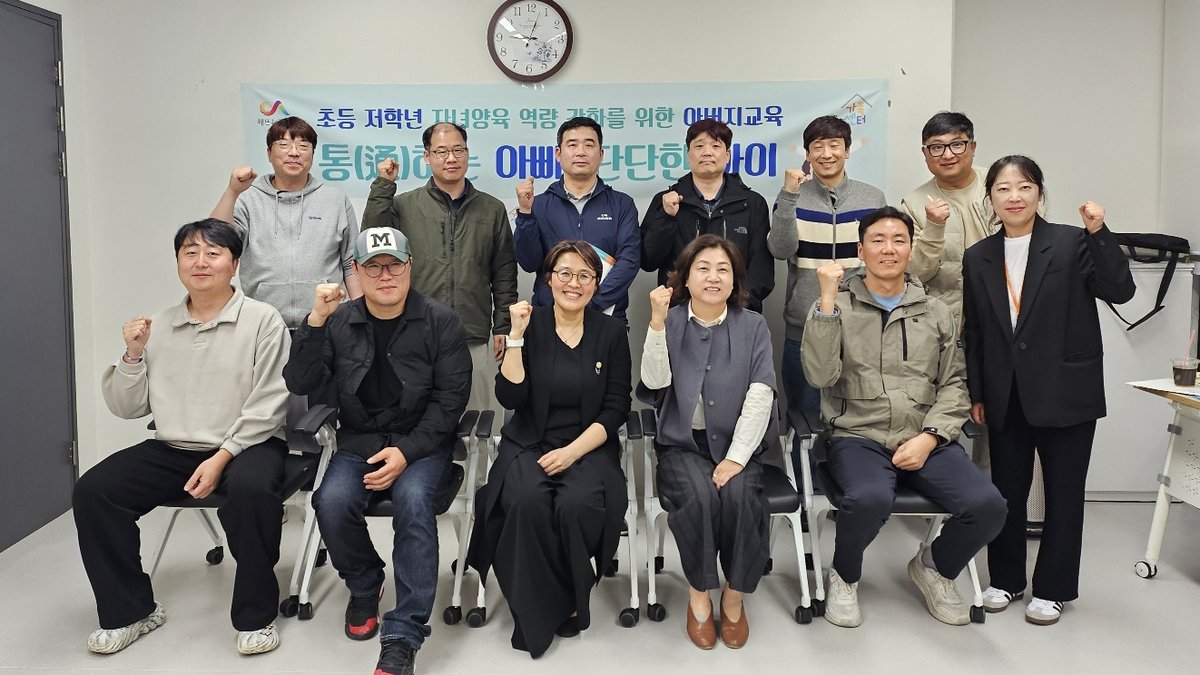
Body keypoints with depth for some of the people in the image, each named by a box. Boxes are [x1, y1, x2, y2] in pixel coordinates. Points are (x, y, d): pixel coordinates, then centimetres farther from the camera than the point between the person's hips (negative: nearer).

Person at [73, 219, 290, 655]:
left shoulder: (262, 320, -6)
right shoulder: (157, 327, 9)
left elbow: (267, 406, -11)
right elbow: (127, 408, 10)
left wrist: (221, 457, -19)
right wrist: (133, 355, -5)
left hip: (247, 445, -5)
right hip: (172, 450, 5)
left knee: (251, 488, -36)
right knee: (93, 491, -12)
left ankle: (255, 615, -14)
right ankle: (130, 609, 7)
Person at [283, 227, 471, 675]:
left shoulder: (439, 322, -4)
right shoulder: (339, 323, 3)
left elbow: (450, 398, -6)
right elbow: (301, 385, -4)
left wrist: (406, 452, -17)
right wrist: (315, 321, -16)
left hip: (421, 444, -2)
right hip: (357, 444, 3)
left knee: (412, 499, -31)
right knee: (331, 502, -26)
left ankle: (403, 636, -21)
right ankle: (365, 586, 7)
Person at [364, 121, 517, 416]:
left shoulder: (492, 209, 11)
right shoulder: (404, 206, 7)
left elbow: (504, 274, 11)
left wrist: (503, 326, 7)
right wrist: (383, 186, -7)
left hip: (476, 339, 1)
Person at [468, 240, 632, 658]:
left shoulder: (611, 332, 3)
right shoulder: (530, 326, 2)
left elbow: (616, 409, -1)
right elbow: (510, 398, -7)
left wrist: (573, 451, -13)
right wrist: (516, 336, -15)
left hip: (589, 447, 0)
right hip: (529, 445, 0)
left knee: (577, 504, -31)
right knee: (526, 501, -30)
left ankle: (571, 600, -3)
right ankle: (538, 611, -9)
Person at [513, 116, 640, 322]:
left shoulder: (622, 204, 5)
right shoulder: (540, 204, 7)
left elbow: (629, 260, -6)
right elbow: (529, 263, -1)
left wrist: (591, 303, -17)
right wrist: (525, 212, -13)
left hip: (607, 316, 0)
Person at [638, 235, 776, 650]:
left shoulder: (753, 326, 4)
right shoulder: (670, 323, 3)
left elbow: (760, 395, -6)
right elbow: (655, 381, -11)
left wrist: (737, 457, -17)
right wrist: (657, 321, -22)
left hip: (737, 444, 1)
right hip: (684, 444, 0)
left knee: (739, 496, -28)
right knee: (699, 497, -29)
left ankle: (734, 597, -5)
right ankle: (698, 593, -5)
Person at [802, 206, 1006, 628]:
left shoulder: (936, 313, 14)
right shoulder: (835, 307, 4)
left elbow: (953, 387, 11)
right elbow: (820, 376, -11)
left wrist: (929, 438, -7)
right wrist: (828, 298, -16)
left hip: (926, 442, 4)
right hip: (859, 438, -3)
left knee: (988, 506, -22)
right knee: (870, 499, -36)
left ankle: (934, 567, 13)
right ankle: (844, 578, 0)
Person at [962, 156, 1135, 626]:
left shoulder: (1072, 244, -5)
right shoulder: (977, 258, 5)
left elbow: (1119, 291, -15)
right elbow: (974, 333, 7)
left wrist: (1099, 233, -25)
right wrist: (976, 394, 7)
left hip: (1065, 393, -3)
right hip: (1006, 397, 3)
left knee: (1063, 493, 7)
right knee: (1006, 491, 12)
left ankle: (1052, 588, 22)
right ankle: (1006, 579, 28)